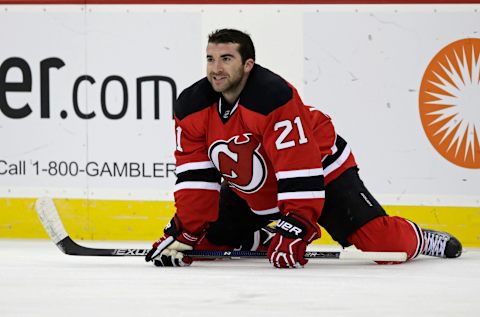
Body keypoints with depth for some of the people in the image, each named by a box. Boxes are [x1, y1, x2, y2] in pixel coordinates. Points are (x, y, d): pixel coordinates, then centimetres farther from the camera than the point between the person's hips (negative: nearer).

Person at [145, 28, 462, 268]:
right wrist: (183, 231, -19)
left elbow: (299, 170, -35)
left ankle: (421, 240, 16)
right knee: (203, 238, -5)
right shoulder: (192, 106, -14)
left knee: (384, 243, -17)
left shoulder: (275, 97, -33)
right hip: (249, 194, 6)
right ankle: (265, 239, 19)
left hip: (320, 172, -6)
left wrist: (297, 226, -41)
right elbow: (195, 174, -10)